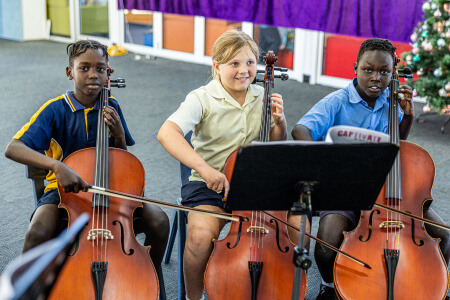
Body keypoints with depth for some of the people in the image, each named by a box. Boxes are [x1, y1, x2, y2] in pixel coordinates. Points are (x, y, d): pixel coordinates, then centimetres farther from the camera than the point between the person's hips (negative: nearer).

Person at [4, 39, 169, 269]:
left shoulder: (111, 108, 2)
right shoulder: (56, 110, -9)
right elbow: (13, 149, -21)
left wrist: (119, 136, -12)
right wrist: (57, 166, -37)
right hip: (64, 189, -2)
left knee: (159, 221, -19)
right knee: (37, 234, -32)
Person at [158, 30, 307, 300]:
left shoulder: (262, 98, 6)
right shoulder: (203, 99, -9)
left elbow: (276, 147, 17)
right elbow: (167, 133, -26)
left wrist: (279, 121, -5)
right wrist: (205, 169, -37)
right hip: (211, 185, -4)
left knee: (297, 224, -17)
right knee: (201, 236, -30)